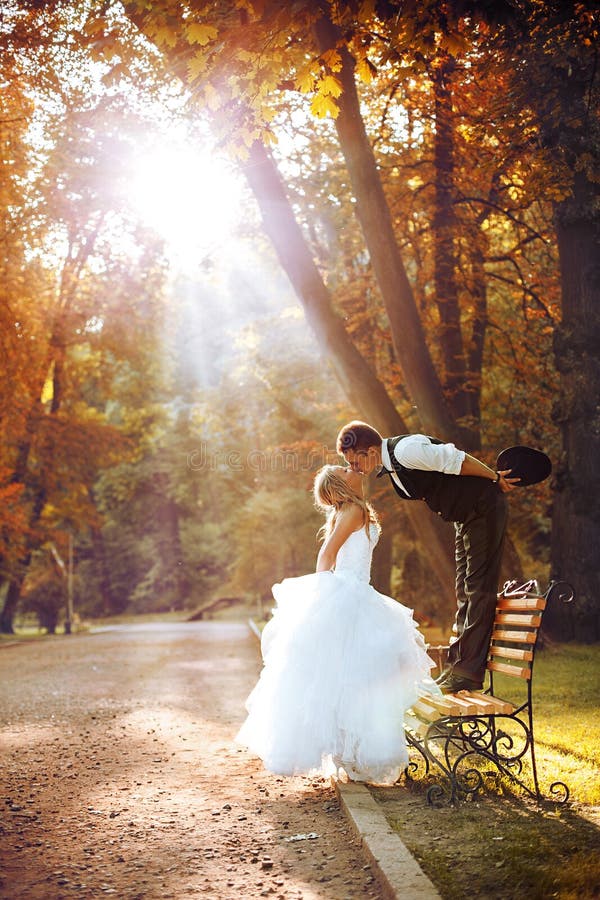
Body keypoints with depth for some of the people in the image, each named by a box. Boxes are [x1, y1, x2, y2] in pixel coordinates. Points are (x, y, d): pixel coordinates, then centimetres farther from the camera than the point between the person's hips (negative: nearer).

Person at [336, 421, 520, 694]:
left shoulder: (406, 450, -29)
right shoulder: (389, 465, 1)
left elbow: (457, 460, -24)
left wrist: (495, 479, -11)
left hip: (485, 509, -10)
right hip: (465, 515, 10)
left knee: (478, 590, -8)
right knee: (464, 593, 12)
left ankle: (468, 673, -7)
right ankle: (455, 667, 17)